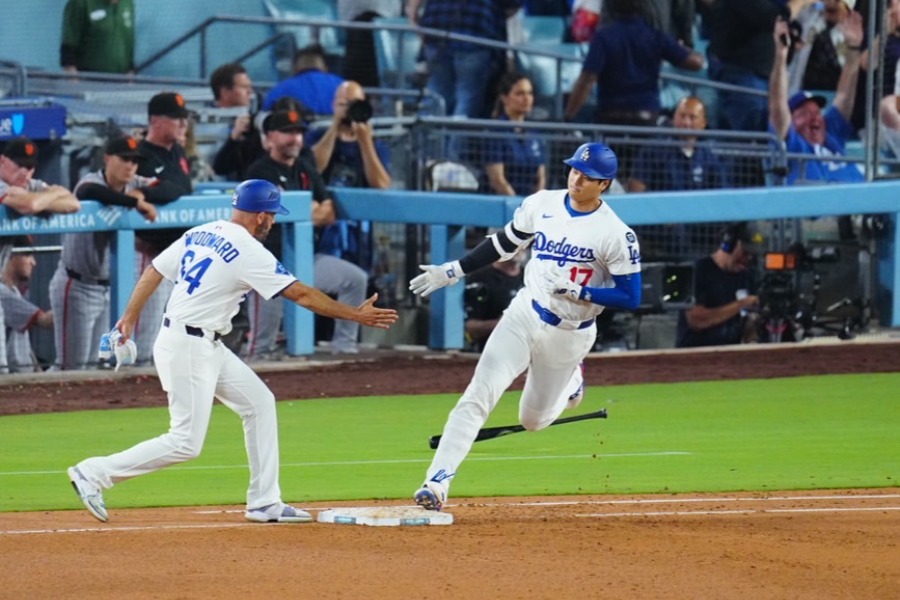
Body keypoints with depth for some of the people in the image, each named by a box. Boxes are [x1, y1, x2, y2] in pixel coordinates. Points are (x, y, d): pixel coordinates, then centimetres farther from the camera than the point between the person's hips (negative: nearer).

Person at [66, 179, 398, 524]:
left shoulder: (198, 235, 8)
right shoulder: (249, 252, -15)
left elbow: (154, 272, 10)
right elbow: (301, 295, -15)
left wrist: (130, 318, 17)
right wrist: (356, 315, -9)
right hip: (188, 348, -10)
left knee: (259, 402, 12)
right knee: (186, 443, -7)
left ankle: (265, 504, 14)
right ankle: (94, 473, -3)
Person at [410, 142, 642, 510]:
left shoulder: (617, 235, -16)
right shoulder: (541, 205, -3)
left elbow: (630, 298, -14)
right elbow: (504, 244, 11)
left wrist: (577, 290, -25)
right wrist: (452, 271, 8)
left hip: (569, 335, -2)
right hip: (524, 317, 2)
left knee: (533, 420, 13)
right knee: (479, 395, -16)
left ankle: (570, 381, 46)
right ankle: (437, 482, -19)